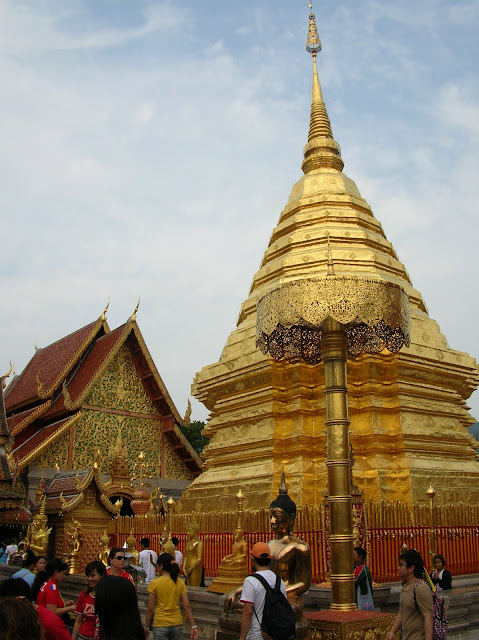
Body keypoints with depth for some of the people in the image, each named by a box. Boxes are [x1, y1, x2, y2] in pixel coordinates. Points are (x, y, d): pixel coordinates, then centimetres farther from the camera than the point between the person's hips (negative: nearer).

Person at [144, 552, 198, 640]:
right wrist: (193, 626, 0)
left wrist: (146, 626, 5)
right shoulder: (180, 583, -1)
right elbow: (187, 606, -4)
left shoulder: (155, 583, -10)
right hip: (177, 625, 4)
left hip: (160, 625, -4)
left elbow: (150, 608, -7)